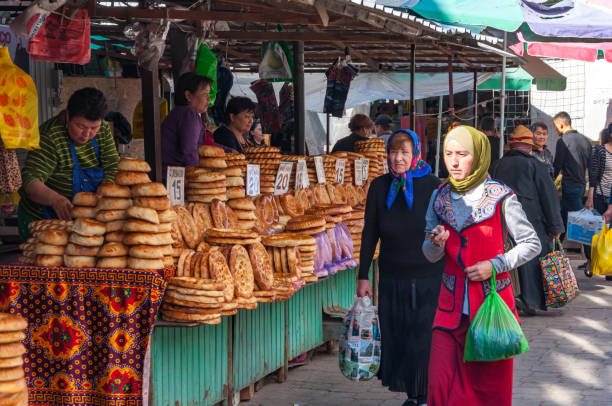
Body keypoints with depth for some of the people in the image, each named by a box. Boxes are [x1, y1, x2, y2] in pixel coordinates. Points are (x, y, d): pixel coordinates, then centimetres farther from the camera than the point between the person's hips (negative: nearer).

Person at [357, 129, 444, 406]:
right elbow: (370, 234, 8)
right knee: (395, 340, 7)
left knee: (424, 342, -3)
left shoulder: (433, 187, -7)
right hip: (392, 281, 3)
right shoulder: (379, 187, 2)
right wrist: (363, 277, 7)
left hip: (428, 279, -3)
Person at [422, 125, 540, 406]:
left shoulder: (501, 198, -7)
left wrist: (495, 265, -13)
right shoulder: (440, 197, 5)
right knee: (441, 383, -5)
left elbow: (531, 244, 0)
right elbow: (430, 255, 9)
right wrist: (436, 243, -14)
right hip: (452, 303, 3)